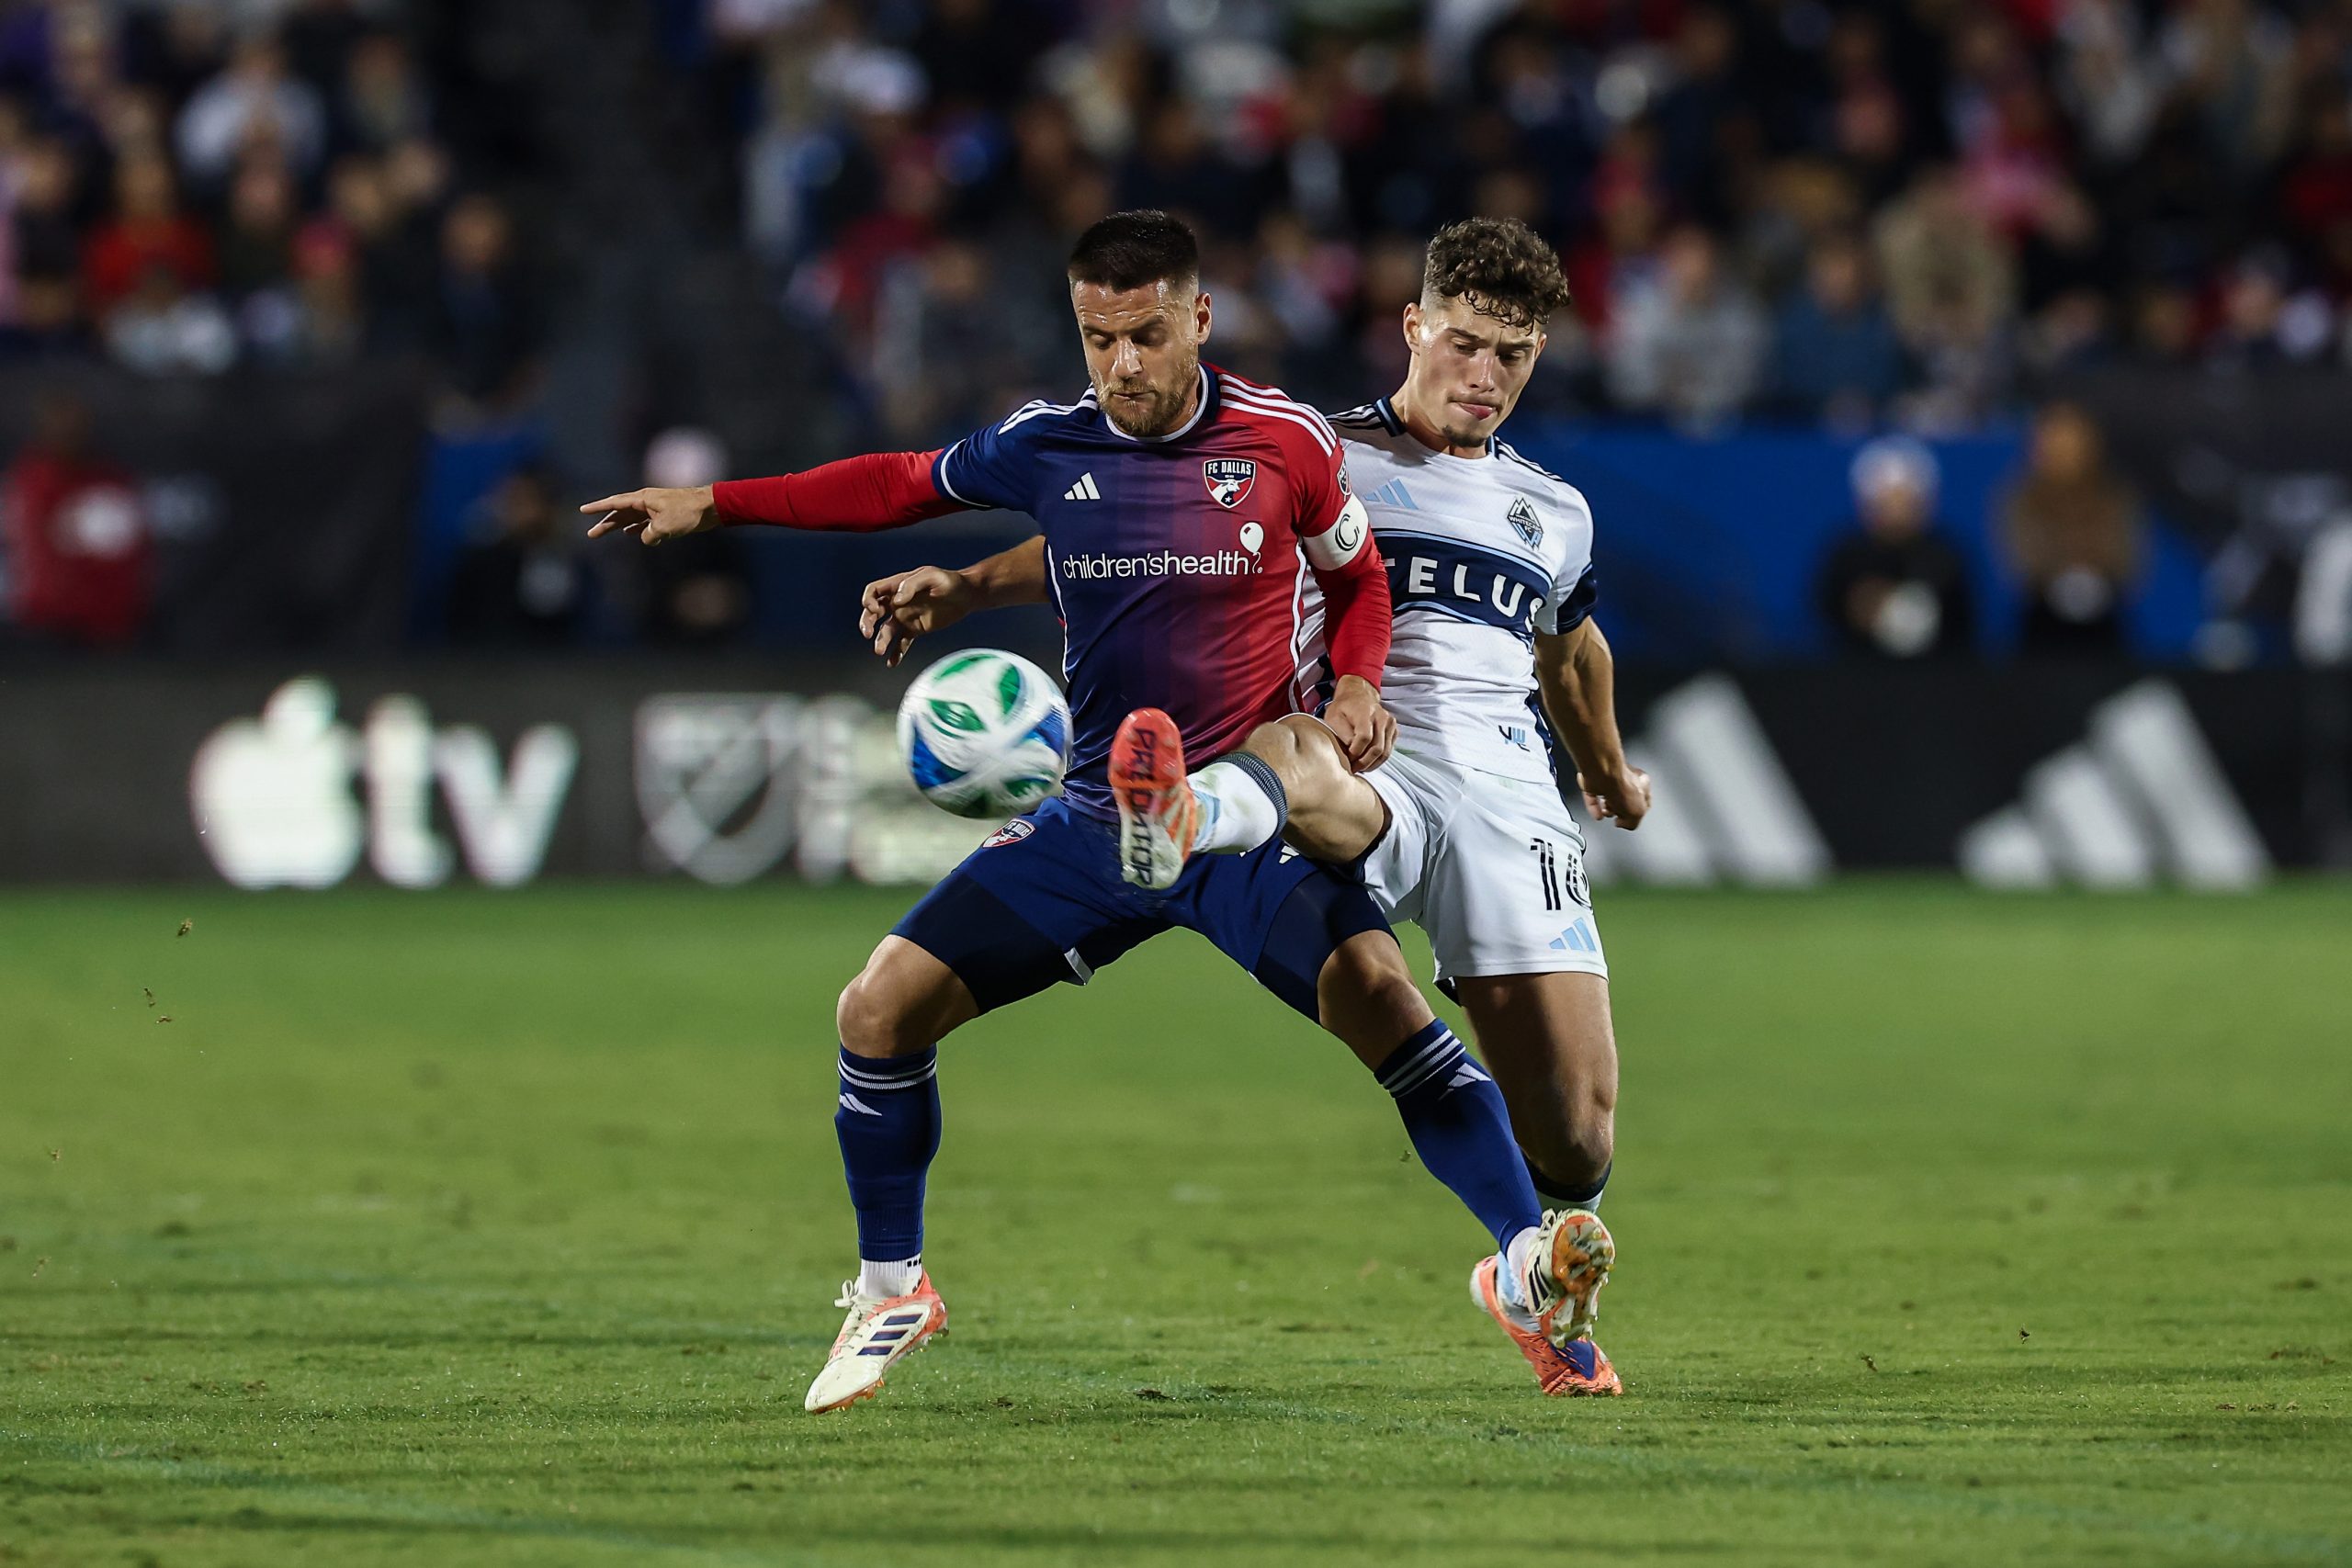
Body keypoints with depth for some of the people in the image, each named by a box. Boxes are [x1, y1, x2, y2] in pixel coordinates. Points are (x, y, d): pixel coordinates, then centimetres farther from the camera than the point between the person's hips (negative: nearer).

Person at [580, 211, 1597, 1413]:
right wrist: (711, 504, 14)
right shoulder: (1047, 448, 0)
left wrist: (1358, 684, -8)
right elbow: (903, 486, 18)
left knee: (1376, 988, -28)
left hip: (1247, 817, -3)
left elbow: (1354, 578, 12)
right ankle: (891, 1290, 15)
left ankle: (1530, 1257, -24)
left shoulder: (1285, 443, -6)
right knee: (883, 1006, -5)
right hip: (1093, 820, 3)